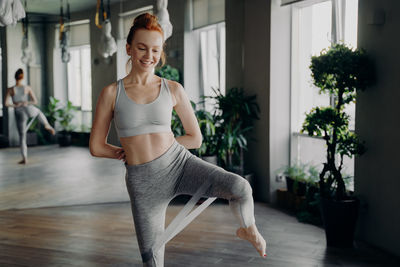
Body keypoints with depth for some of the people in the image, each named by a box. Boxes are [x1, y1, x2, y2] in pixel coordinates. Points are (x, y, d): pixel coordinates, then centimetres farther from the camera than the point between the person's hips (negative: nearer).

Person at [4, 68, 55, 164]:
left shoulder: (10, 89, -12)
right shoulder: (28, 88, -8)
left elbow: (6, 103, -16)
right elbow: (35, 101, -6)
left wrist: (14, 105, 0)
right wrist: (26, 103, 5)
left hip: (20, 114, -1)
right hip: (30, 110, 1)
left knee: (22, 136, 11)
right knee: (38, 111, 42)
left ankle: (25, 158, 11)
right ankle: (47, 125, 30)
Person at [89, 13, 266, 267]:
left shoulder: (174, 90, 0)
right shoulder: (111, 93, -2)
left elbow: (196, 137, 8)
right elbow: (96, 147, 3)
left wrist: (159, 143, 4)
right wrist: (133, 152, 6)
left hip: (179, 163, 0)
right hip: (144, 181, 0)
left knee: (240, 187, -23)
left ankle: (249, 230, 11)